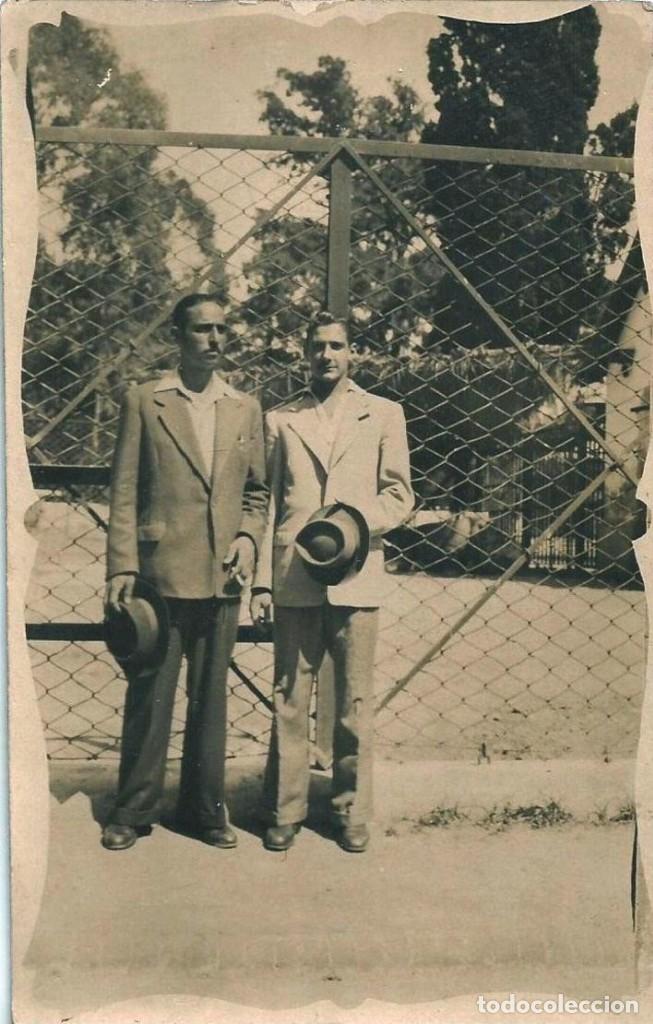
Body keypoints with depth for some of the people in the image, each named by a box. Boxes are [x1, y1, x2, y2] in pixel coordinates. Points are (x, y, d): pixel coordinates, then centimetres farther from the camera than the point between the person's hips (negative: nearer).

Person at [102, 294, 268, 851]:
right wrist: (123, 565, -8)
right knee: (149, 693, 3)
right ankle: (135, 809, 18)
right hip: (160, 569, -3)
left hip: (222, 574, 3)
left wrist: (249, 536, -3)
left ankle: (205, 807, 23)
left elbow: (257, 489, 16)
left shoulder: (247, 408, 12)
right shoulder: (144, 401, 3)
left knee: (211, 695, 11)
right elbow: (125, 491, -1)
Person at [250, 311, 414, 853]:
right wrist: (262, 581, 5)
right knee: (289, 699, 4)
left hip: (355, 574, -1)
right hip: (293, 579, 1)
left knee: (355, 703, 3)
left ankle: (352, 812, 16)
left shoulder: (383, 414, 12)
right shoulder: (281, 419, 14)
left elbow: (399, 494, 9)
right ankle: (286, 810, 15)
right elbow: (268, 504, 11)